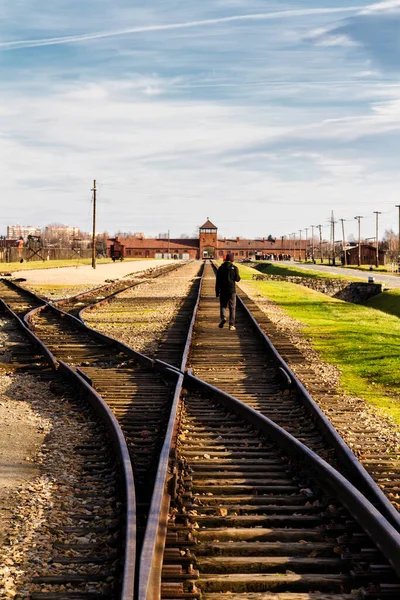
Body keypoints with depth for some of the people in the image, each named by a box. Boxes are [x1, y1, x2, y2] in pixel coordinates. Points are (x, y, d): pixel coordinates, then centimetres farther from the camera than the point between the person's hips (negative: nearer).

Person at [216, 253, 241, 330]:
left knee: (223, 305, 15)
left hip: (223, 290, 1)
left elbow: (218, 281, 0)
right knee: (232, 308, 5)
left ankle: (223, 318, -13)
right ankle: (231, 325, 1)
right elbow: (237, 279, -4)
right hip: (232, 290, -1)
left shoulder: (221, 268, 1)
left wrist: (217, 292, 5)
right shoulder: (234, 268, -4)